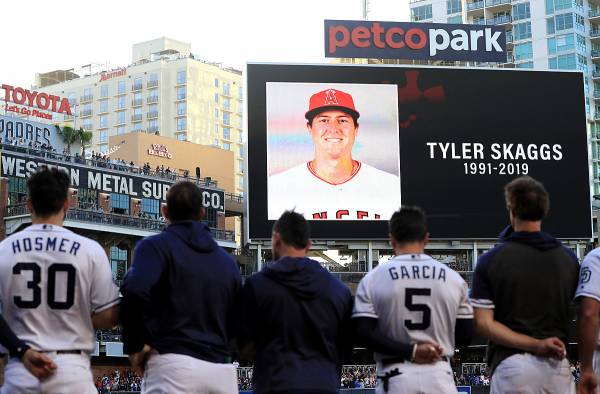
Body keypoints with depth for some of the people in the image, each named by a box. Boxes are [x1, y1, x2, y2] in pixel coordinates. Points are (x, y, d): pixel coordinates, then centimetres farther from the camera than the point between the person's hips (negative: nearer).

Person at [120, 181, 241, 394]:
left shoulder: (156, 246, 1)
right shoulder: (227, 259, 18)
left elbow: (135, 292, -17)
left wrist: (134, 345, -6)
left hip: (173, 364, -5)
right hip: (222, 369, 5)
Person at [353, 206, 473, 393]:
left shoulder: (373, 278, -1)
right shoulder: (453, 278, 4)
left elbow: (364, 333, -9)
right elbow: (465, 337, 7)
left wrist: (410, 350, -9)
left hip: (396, 376, -1)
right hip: (439, 375, 1)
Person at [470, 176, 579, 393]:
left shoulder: (491, 260, -3)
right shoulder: (568, 258, 5)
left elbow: (483, 323, -10)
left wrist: (534, 345, -13)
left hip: (511, 364, -2)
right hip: (558, 364, 3)